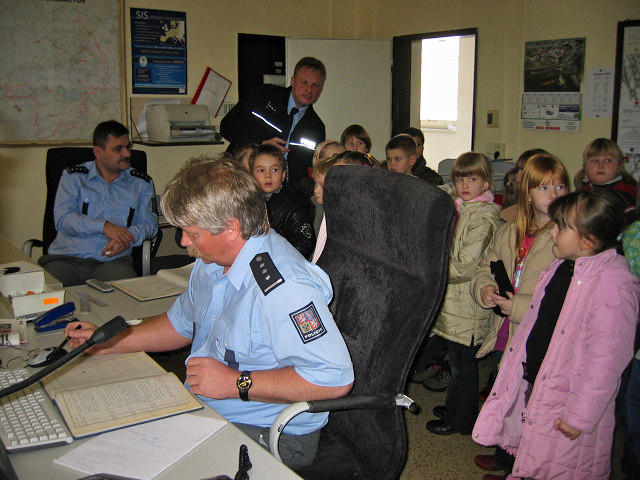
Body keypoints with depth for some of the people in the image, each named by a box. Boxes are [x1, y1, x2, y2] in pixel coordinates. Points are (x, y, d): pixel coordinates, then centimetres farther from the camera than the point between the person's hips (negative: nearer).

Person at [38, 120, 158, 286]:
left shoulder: (142, 182, 17)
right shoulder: (73, 177, 12)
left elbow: (150, 222, 10)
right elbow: (62, 218, -1)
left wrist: (128, 238, -12)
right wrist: (104, 226, -13)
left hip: (113, 261, 1)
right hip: (66, 258, 0)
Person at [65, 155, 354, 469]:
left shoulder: (283, 289, -29)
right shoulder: (212, 261, 6)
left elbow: (335, 378, -34)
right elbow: (181, 324, 23)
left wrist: (237, 383, -27)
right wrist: (106, 342, 14)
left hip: (267, 436, -9)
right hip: (203, 411, 9)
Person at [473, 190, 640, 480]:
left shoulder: (615, 287, -24)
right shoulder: (562, 266, 2)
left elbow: (606, 361, -23)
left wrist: (579, 416, -20)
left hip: (566, 400, -7)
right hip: (532, 385, 8)